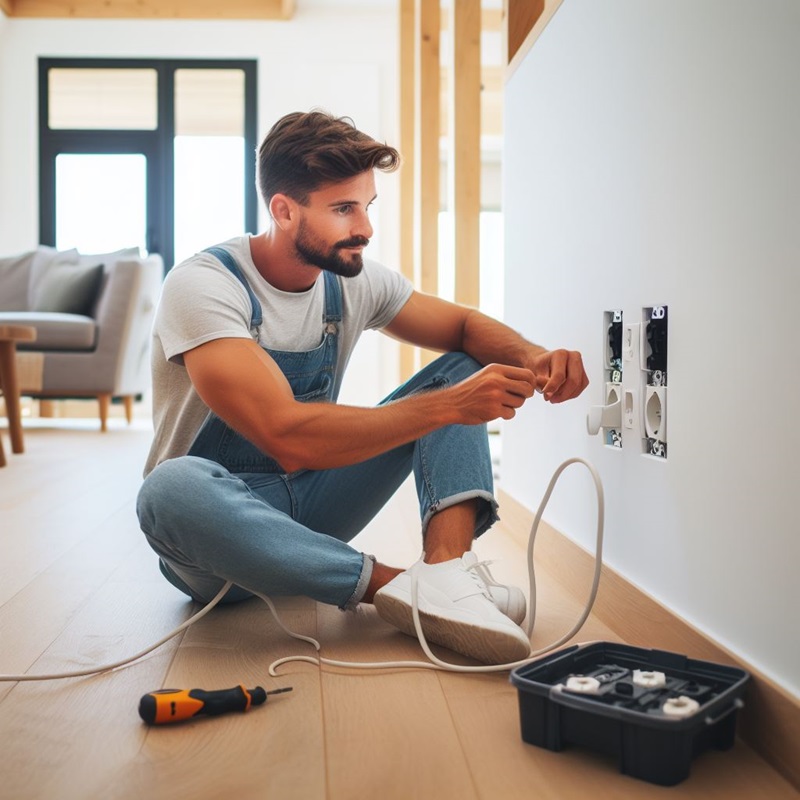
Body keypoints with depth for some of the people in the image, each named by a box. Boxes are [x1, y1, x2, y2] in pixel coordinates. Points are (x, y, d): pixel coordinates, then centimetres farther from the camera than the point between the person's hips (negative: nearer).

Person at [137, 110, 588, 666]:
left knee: (459, 367, -5)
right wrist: (447, 405, -33)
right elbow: (288, 438, -32)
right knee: (173, 489, -42)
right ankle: (398, 585, -31)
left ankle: (446, 564, -29)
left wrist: (531, 358, -17)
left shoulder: (355, 279, -2)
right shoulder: (203, 285, -21)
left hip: (309, 506, 6)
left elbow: (465, 327, 7)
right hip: (221, 513, -5)